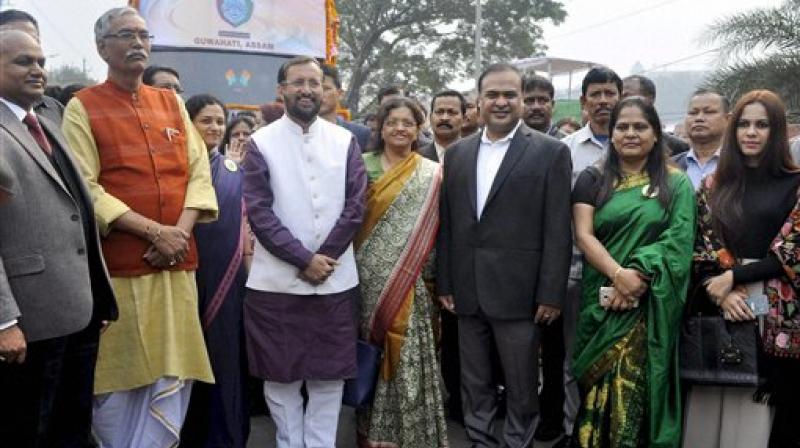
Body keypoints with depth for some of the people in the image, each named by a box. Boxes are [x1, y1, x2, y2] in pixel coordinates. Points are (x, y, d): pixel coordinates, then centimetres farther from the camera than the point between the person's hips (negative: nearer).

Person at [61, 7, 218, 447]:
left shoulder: (171, 102, 13)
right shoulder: (82, 108, -1)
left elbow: (199, 172, 7)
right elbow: (86, 189, -10)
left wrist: (180, 231, -9)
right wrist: (154, 231, -17)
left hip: (176, 263, 4)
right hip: (117, 266, -4)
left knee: (172, 373, 7)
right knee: (118, 377, 4)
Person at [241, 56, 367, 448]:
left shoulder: (345, 141, 5)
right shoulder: (260, 143, -1)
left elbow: (355, 207, 0)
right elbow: (259, 212, -8)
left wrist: (323, 259, -8)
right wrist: (304, 260, -12)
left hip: (335, 280, 2)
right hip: (276, 281, -1)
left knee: (329, 375, 9)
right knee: (280, 376, 8)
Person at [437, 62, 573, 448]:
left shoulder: (550, 152, -3)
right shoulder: (456, 153, 10)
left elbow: (557, 231, -7)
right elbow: (446, 225, 10)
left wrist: (551, 294, -10)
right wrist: (444, 284, 7)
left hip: (517, 292, -4)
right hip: (467, 291, 4)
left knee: (521, 387, 8)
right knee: (474, 385, 15)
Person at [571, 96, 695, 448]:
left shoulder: (676, 183, 5)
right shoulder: (592, 180, 6)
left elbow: (678, 241, -4)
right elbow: (583, 235, -3)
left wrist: (639, 276, -17)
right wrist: (619, 274, -17)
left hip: (650, 302, -1)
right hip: (601, 298, 1)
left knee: (636, 387, -3)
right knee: (598, 386, 5)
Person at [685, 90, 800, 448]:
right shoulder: (714, 185, 11)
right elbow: (702, 246, 6)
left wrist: (734, 276, -10)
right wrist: (719, 289, -11)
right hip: (718, 309, 2)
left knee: (762, 407, 0)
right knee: (711, 405, 4)